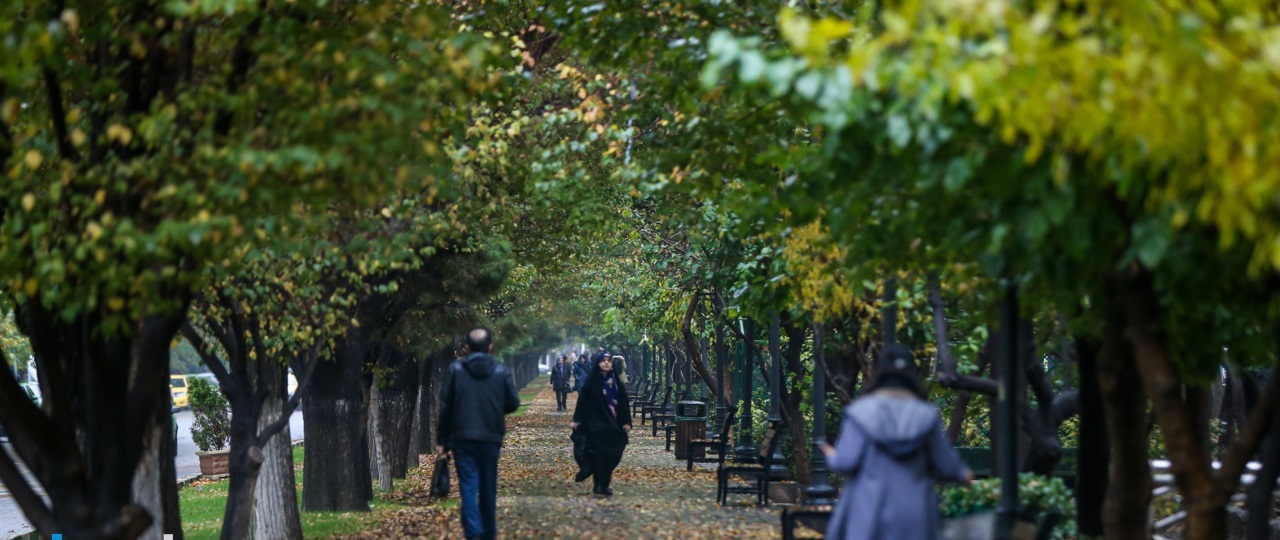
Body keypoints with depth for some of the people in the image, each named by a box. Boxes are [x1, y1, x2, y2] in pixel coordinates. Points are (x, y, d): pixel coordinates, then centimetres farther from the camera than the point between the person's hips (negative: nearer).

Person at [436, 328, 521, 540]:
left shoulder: (455, 370, -3)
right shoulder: (502, 371, -1)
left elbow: (445, 406, -2)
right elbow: (513, 403, 1)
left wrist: (442, 439, 4)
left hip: (463, 437, -1)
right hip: (491, 438, 1)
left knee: (468, 487, -4)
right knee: (488, 488, 14)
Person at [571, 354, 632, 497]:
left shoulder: (617, 383, 8)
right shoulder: (592, 381, -2)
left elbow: (624, 402, 9)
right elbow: (582, 400, -4)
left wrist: (626, 422, 3)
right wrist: (576, 420, -9)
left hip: (613, 424, 4)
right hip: (596, 424, -4)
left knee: (611, 456, 3)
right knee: (598, 455, -7)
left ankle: (605, 485, 12)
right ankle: (598, 486, -5)